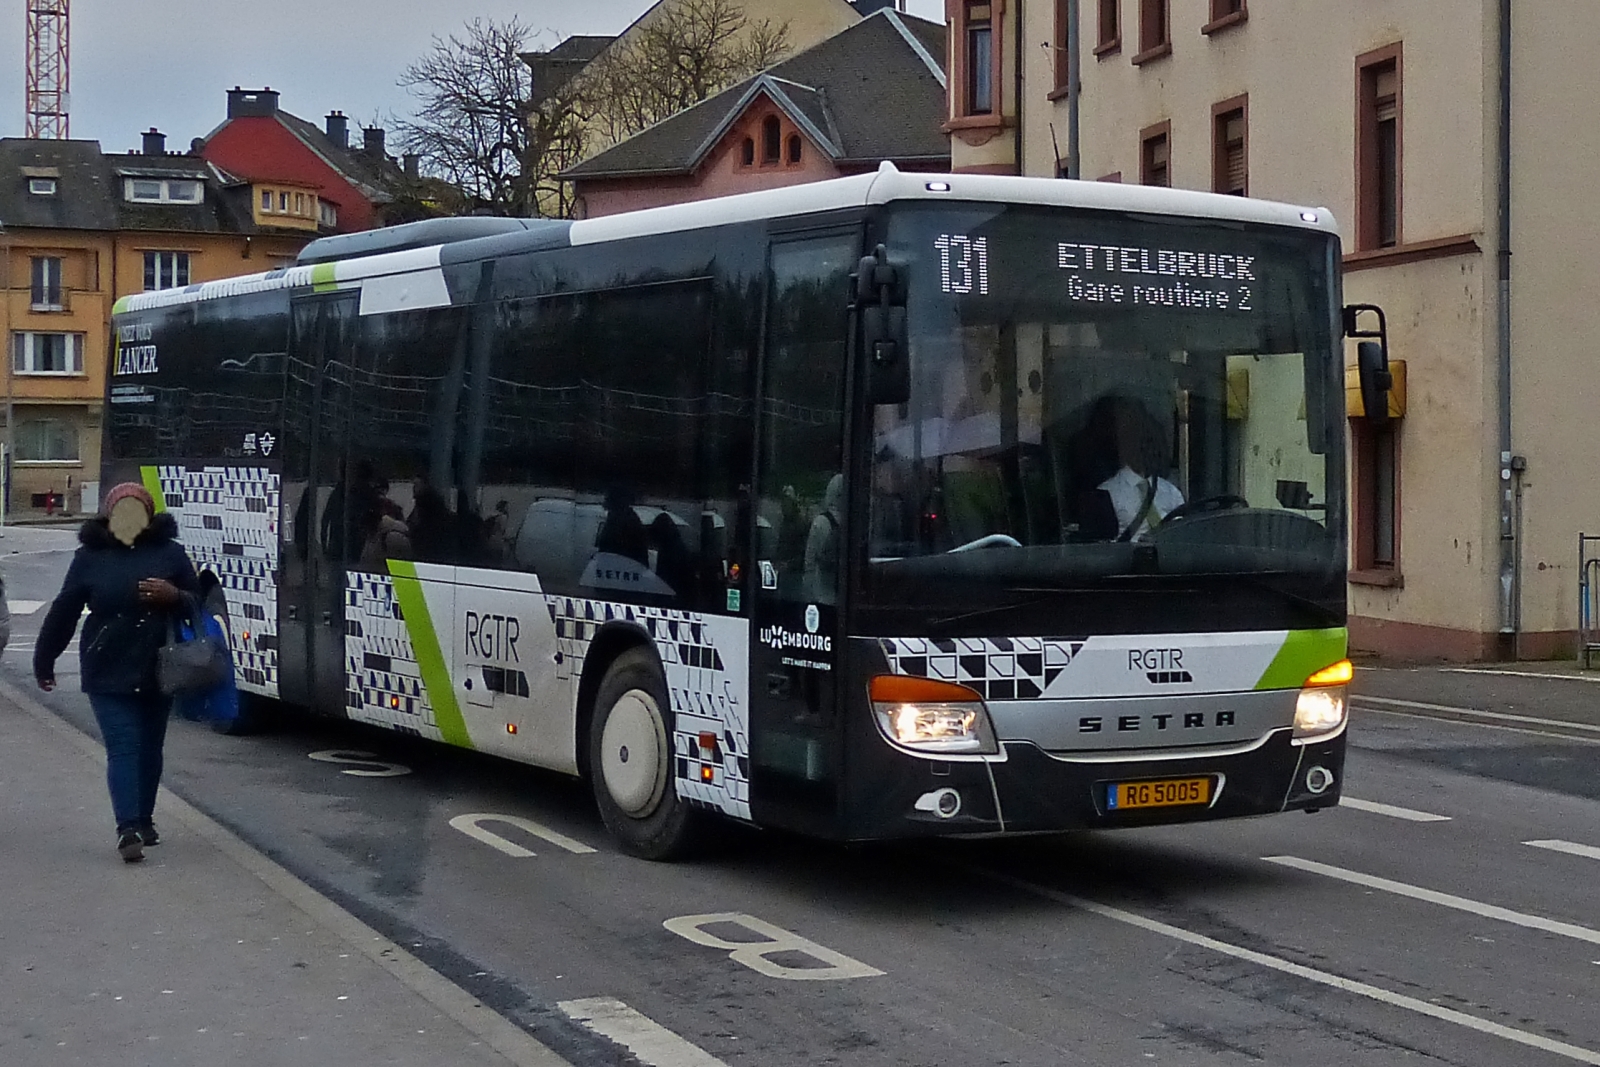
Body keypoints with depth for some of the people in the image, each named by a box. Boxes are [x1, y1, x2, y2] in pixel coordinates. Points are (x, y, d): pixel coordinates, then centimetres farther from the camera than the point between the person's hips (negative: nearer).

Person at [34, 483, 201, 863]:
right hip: (107, 673, -2)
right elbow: (63, 611, 5)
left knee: (150, 748, 13)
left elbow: (197, 604, 8)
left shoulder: (170, 553, 2)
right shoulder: (90, 557, 0)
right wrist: (44, 661, 9)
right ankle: (128, 828, -16)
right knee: (122, 748, -10)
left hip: (158, 671, 2)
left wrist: (174, 596, -15)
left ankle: (143, 820, 29)